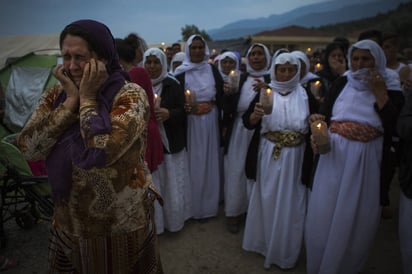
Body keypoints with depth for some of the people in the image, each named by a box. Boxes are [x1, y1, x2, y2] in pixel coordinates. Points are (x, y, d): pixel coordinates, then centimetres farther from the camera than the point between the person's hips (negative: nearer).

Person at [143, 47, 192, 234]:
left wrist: (169, 113, -21)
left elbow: (183, 111, -3)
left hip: (170, 144, -1)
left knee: (171, 184, 8)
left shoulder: (172, 85, -2)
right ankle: (153, 222, 25)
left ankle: (173, 219, 29)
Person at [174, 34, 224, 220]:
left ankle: (210, 204, 27)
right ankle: (195, 205, 20)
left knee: (211, 160, 10)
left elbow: (221, 95, 5)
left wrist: (222, 121, -3)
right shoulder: (181, 72, -2)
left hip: (211, 120, 3)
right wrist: (184, 107, -22)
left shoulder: (212, 70, 6)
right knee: (194, 162, 4)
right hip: (191, 122, -2)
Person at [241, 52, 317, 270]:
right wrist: (256, 114, -28)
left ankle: (285, 251, 30)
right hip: (269, 157, 0)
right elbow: (247, 123, -7)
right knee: (267, 200, 13)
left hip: (295, 158, 0)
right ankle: (265, 242, 36)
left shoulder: (306, 95, 0)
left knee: (289, 203, 10)